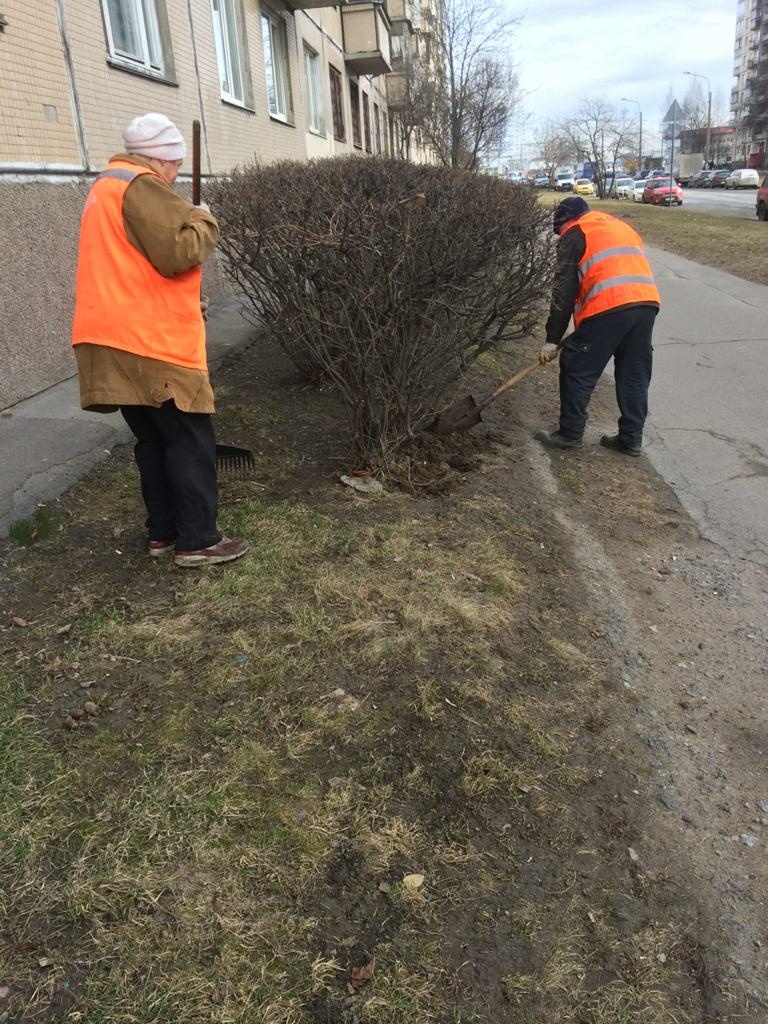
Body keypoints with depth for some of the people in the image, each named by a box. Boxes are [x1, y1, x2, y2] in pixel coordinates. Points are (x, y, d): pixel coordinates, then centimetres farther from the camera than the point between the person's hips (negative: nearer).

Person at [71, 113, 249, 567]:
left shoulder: (106, 188, 24)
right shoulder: (141, 187, -9)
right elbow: (178, 253, -20)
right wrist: (204, 220, -3)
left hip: (116, 340, 10)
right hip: (149, 341, -10)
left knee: (154, 440, 14)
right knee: (190, 441, -4)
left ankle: (163, 532, 20)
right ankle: (198, 540, 1)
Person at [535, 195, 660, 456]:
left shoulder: (574, 234, 11)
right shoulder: (622, 226, 33)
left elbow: (563, 291, 5)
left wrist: (552, 339, 7)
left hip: (609, 306, -7)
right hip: (647, 302, 7)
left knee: (577, 369, 6)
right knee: (635, 374, 14)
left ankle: (570, 433, 12)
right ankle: (631, 438, 19)